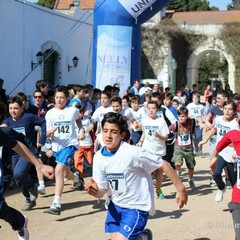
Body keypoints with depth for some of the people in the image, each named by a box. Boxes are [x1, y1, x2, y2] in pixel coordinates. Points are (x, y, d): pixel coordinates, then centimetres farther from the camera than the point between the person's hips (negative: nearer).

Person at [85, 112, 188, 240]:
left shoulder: (133, 152, -27)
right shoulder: (98, 157, -9)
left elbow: (163, 164, -18)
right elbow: (102, 191, -2)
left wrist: (180, 189, -13)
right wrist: (94, 191, -25)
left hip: (136, 207, -6)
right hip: (116, 205, 7)